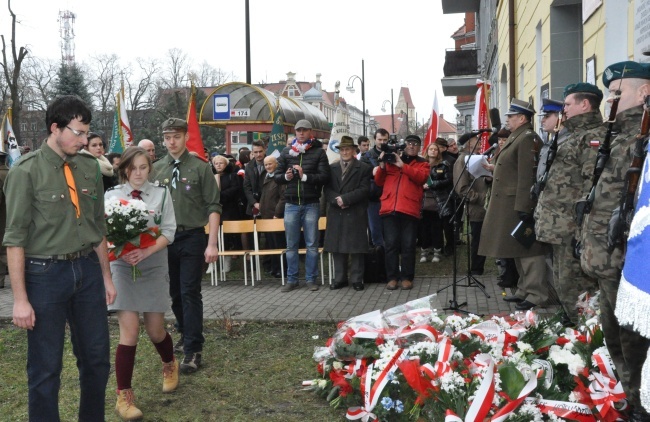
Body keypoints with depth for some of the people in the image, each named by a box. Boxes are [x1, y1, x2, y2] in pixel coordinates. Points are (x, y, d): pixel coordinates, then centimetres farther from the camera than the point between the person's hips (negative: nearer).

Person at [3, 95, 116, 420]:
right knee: (45, 368, 6)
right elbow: (15, 238, -11)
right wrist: (20, 298, -13)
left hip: (88, 269, 5)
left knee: (96, 359, 15)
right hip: (45, 273, -5)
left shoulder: (89, 168, 6)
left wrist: (106, 277, 15)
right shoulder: (26, 171, -10)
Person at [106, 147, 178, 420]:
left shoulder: (161, 194, 2)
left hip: (154, 268, 1)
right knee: (129, 331, -9)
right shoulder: (111, 196, 1)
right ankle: (124, 396, 2)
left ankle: (169, 365, 42)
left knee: (155, 330, 10)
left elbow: (168, 232, -3)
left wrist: (146, 252, -18)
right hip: (122, 267, -1)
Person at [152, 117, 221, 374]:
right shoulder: (157, 169, 6)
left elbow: (213, 207, -5)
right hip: (165, 238, 4)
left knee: (190, 293, -4)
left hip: (192, 237, -4)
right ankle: (186, 334, 34)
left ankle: (193, 350, 1)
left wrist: (212, 243, -12)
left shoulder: (200, 168, -4)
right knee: (175, 293, 14)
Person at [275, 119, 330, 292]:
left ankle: (311, 279, 14)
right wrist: (286, 176, -14)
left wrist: (305, 176, -21)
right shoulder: (286, 152, 8)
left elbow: (324, 176, -10)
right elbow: (277, 176, 7)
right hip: (291, 204, 3)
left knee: (312, 244, 5)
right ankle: (291, 279, 17)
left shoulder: (318, 152, 0)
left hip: (311, 204, -2)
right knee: (291, 245, 9)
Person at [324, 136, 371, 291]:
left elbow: (363, 190, -7)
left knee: (356, 247, -1)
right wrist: (336, 200, -12)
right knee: (337, 247, 6)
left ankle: (357, 279, 7)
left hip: (356, 214, -3)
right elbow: (327, 189, 7)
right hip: (336, 213, 4)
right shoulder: (332, 168, 15)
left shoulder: (363, 168, 4)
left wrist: (345, 198, -15)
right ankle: (340, 278, 15)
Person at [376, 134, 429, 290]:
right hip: (389, 209, 2)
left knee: (408, 245, -1)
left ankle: (407, 277, 7)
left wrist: (402, 165, -11)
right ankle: (392, 277, 6)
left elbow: (421, 177, -7)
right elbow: (379, 182, 16)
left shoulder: (422, 163, 15)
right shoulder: (391, 159, 21)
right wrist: (382, 165, 0)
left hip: (409, 210, -2)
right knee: (391, 244, 0)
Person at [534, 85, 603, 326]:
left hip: (573, 229, -10)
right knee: (562, 284, 18)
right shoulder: (569, 136, 20)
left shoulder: (596, 136, -12)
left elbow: (594, 184, -20)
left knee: (574, 288, -5)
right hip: (558, 225, 10)